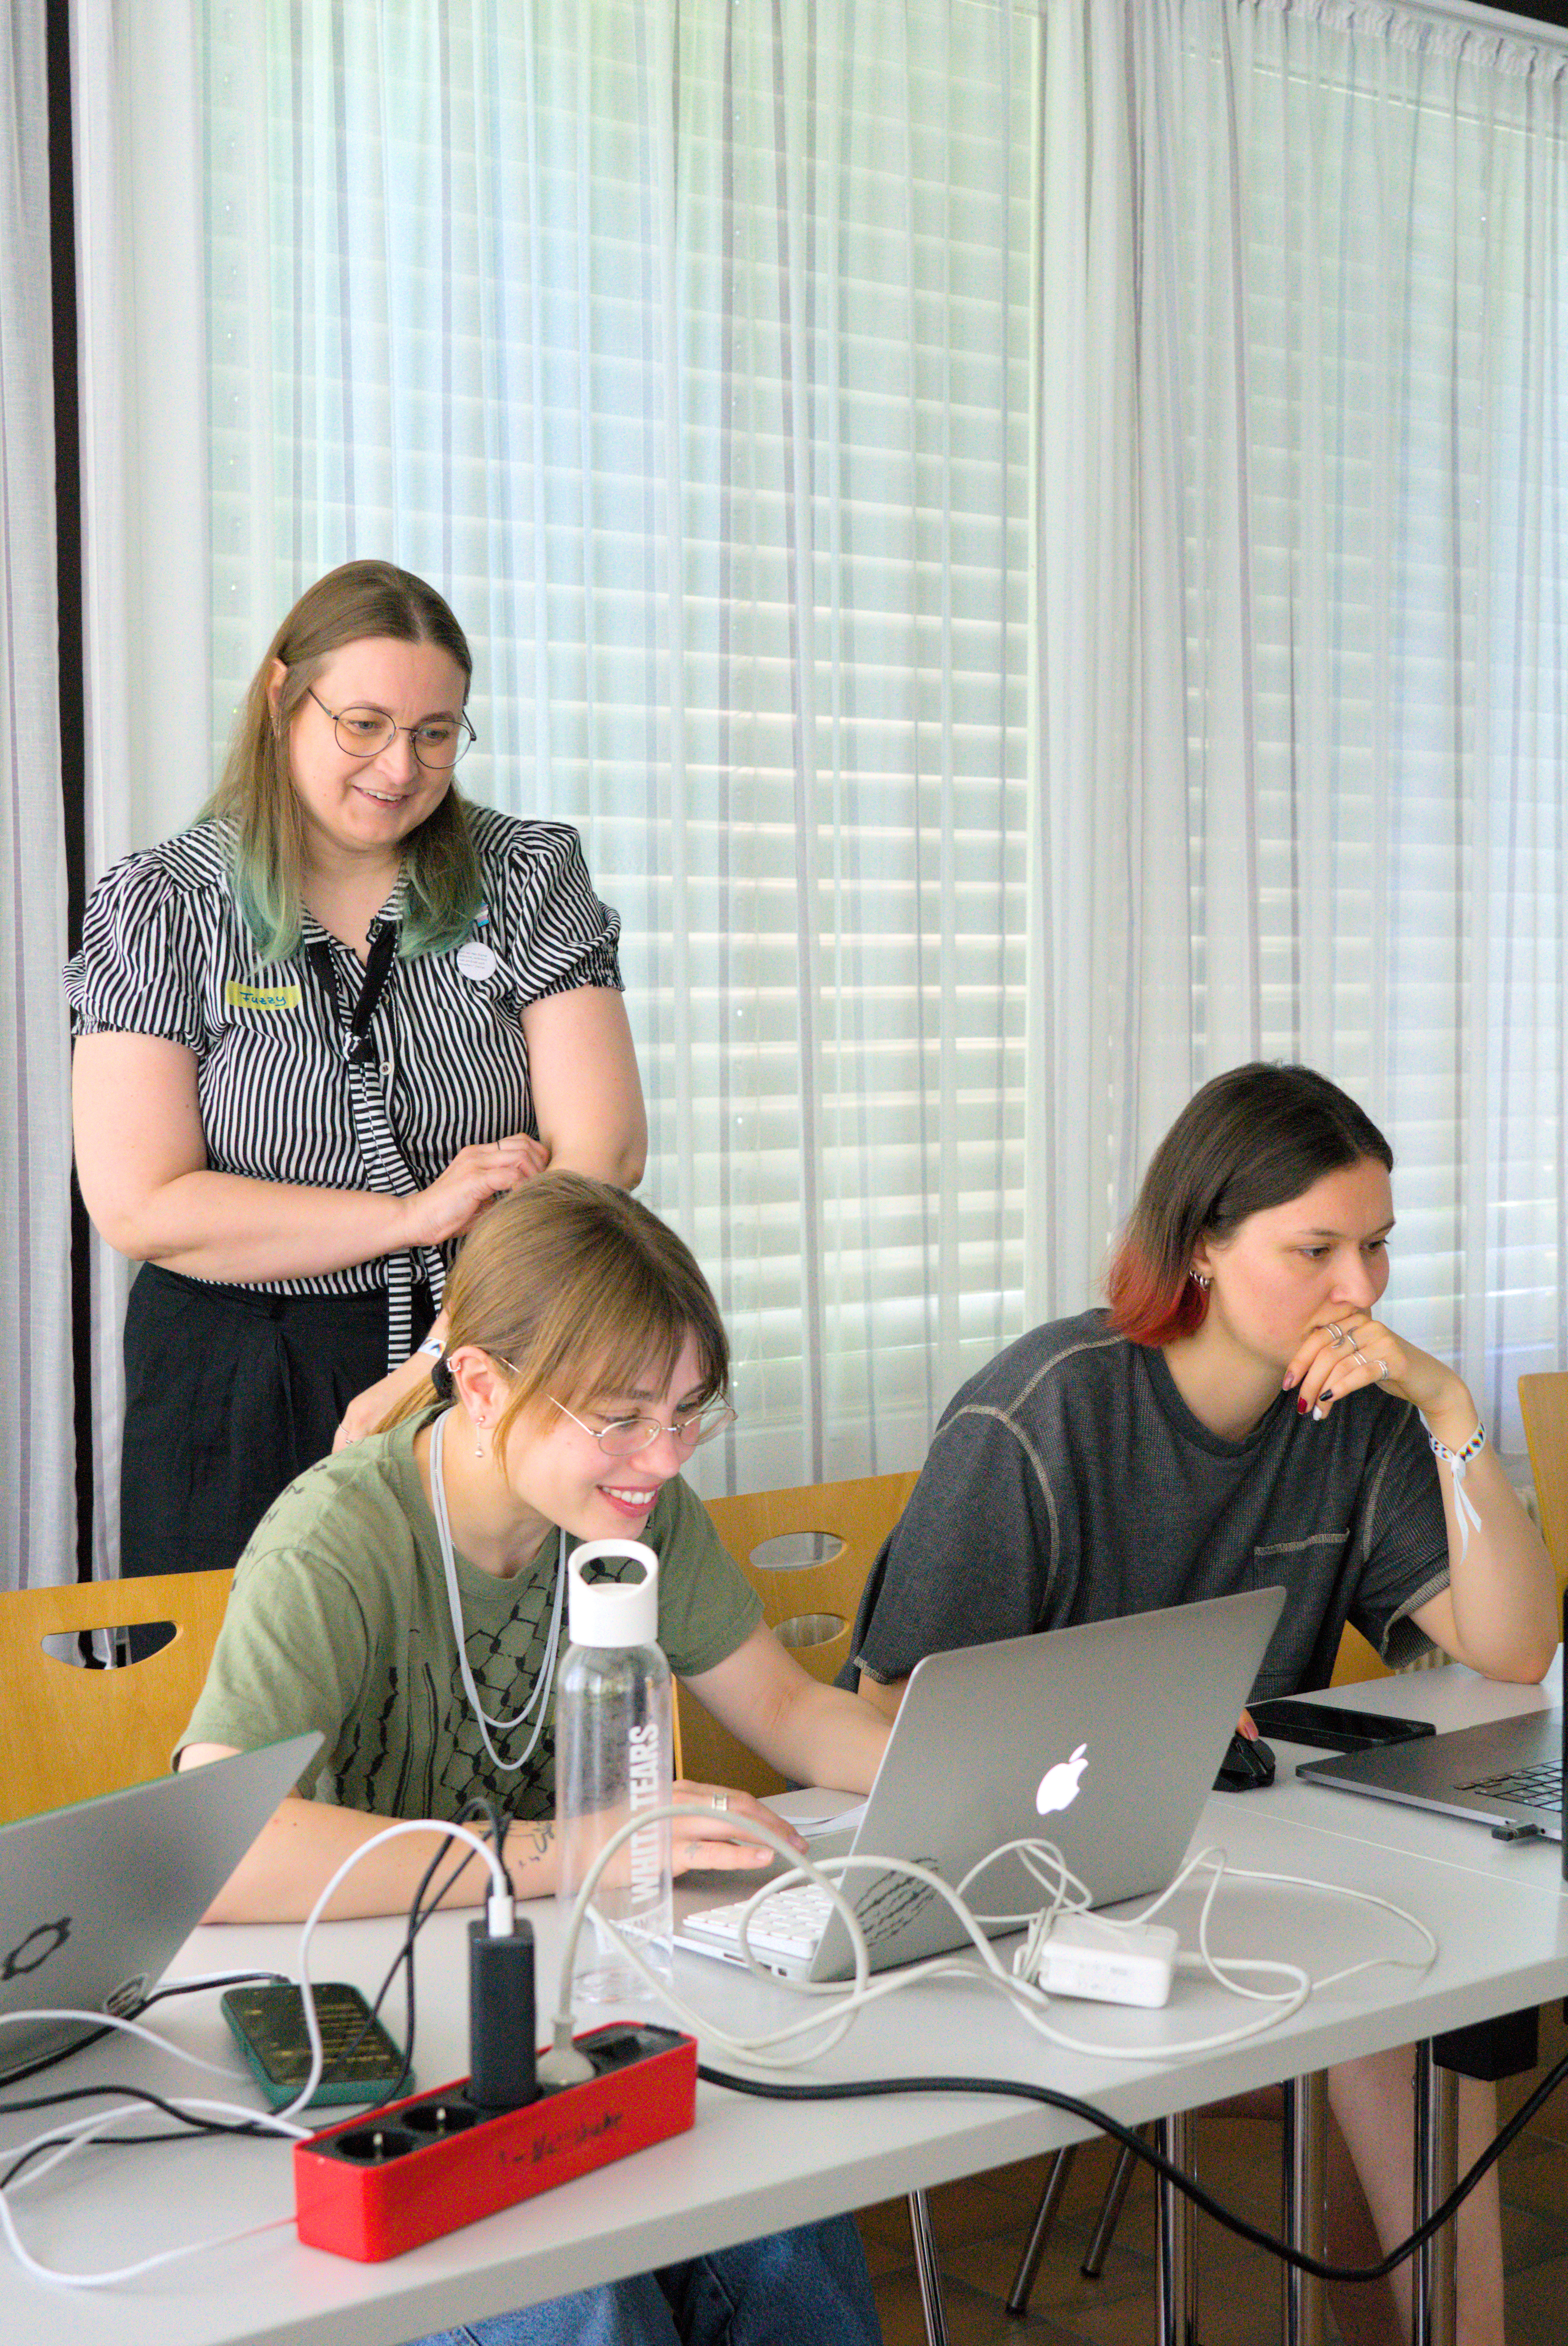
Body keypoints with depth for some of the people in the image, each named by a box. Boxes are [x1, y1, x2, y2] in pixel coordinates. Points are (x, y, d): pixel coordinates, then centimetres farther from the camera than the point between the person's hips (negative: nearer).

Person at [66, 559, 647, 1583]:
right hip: (238, 1403, -1)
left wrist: (434, 1375, -18)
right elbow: (141, 1207, -10)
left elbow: (603, 1153, -9)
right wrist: (417, 1213, -14)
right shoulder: (161, 904, -2)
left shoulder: (532, 876, 0)